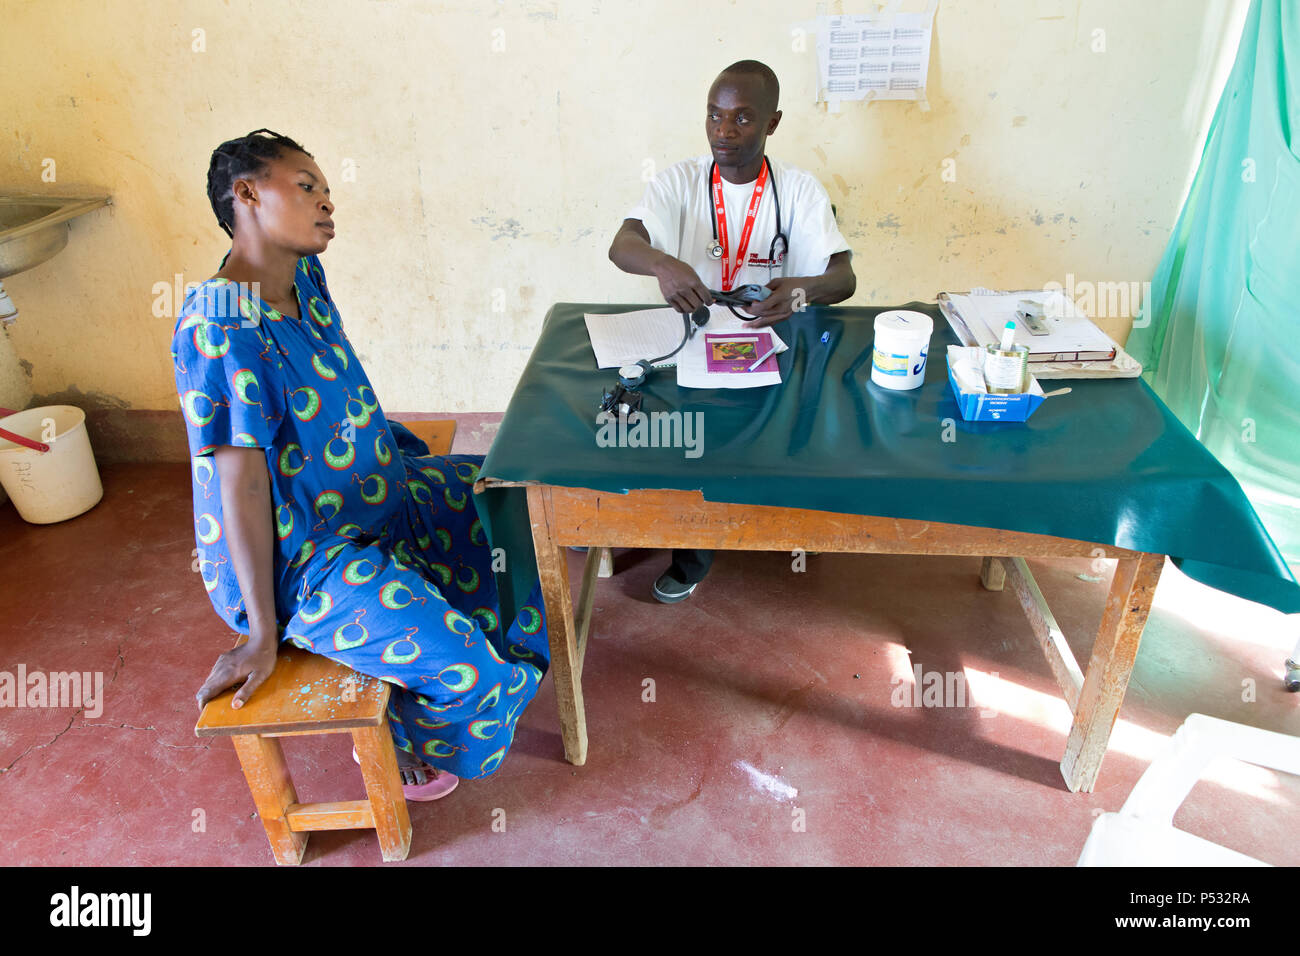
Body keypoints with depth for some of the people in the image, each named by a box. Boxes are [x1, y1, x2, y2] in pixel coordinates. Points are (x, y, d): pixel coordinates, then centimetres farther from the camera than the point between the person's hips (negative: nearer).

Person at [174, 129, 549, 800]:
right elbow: (241, 482, -26)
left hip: (375, 490, 10)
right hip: (301, 556, -10)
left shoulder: (304, 279, 0)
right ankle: (396, 748, 16)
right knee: (463, 667, -20)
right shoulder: (220, 328, -27)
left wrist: (408, 460, 23)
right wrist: (262, 636, -22)